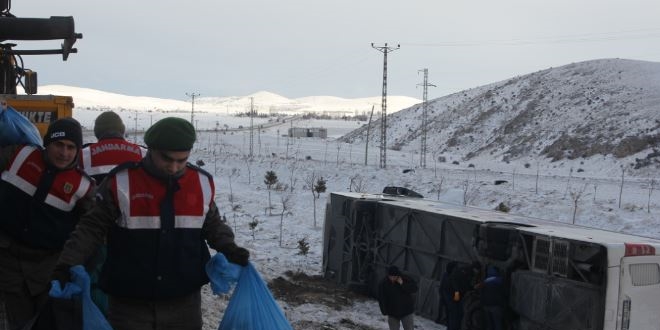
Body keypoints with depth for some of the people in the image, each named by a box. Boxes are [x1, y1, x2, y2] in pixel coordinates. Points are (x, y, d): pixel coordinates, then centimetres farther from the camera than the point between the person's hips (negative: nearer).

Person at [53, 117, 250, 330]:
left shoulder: (202, 183, 1)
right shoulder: (121, 182, -9)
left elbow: (212, 225, 16)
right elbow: (93, 227, -3)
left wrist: (228, 248, -1)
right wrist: (67, 265, -14)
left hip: (184, 302, 3)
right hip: (129, 303, -2)